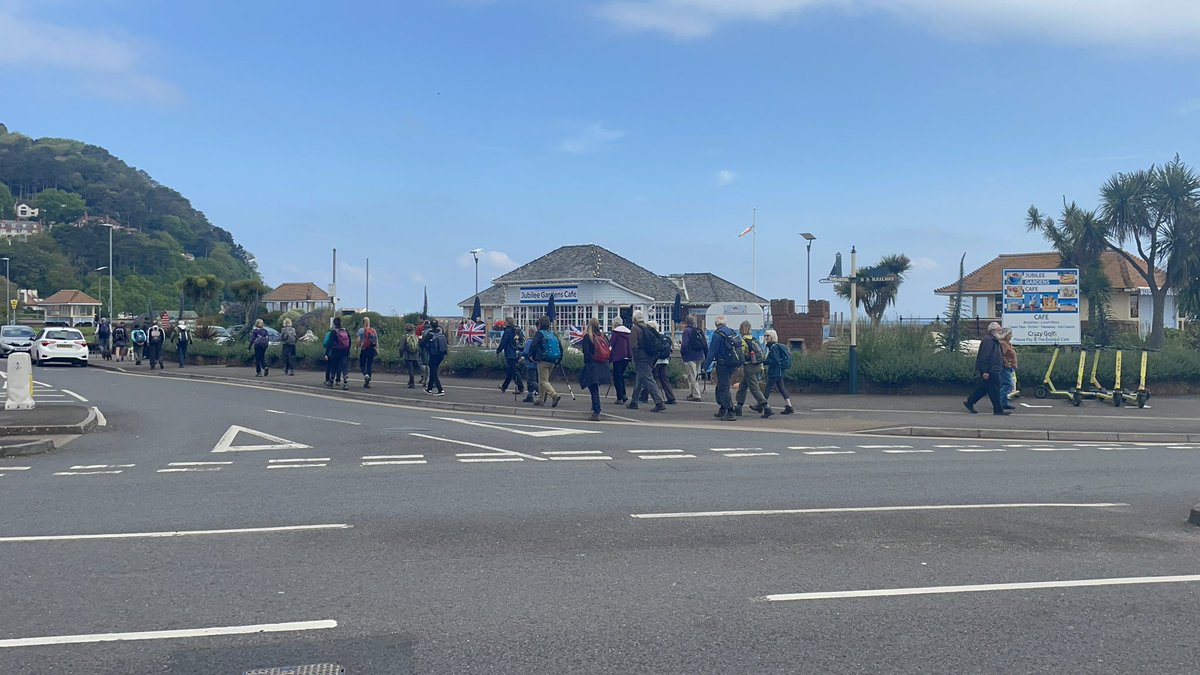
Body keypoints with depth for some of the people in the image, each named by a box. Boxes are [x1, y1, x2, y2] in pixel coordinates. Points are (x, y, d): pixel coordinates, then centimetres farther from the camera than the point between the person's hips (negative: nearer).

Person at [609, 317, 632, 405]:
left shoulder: (616, 332, -8)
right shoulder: (628, 332, 10)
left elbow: (610, 344, -12)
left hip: (618, 357, -6)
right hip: (627, 357, 6)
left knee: (617, 377, 1)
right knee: (621, 375, 21)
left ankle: (620, 398, -3)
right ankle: (623, 395, 12)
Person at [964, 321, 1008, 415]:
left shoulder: (994, 340, 20)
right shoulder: (987, 340, -15)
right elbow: (984, 356, -22)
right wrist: (985, 371, -25)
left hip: (994, 370, 11)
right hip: (990, 371, -11)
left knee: (984, 387, 13)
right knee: (994, 389, -6)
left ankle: (969, 402, 19)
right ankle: (998, 409, -1)